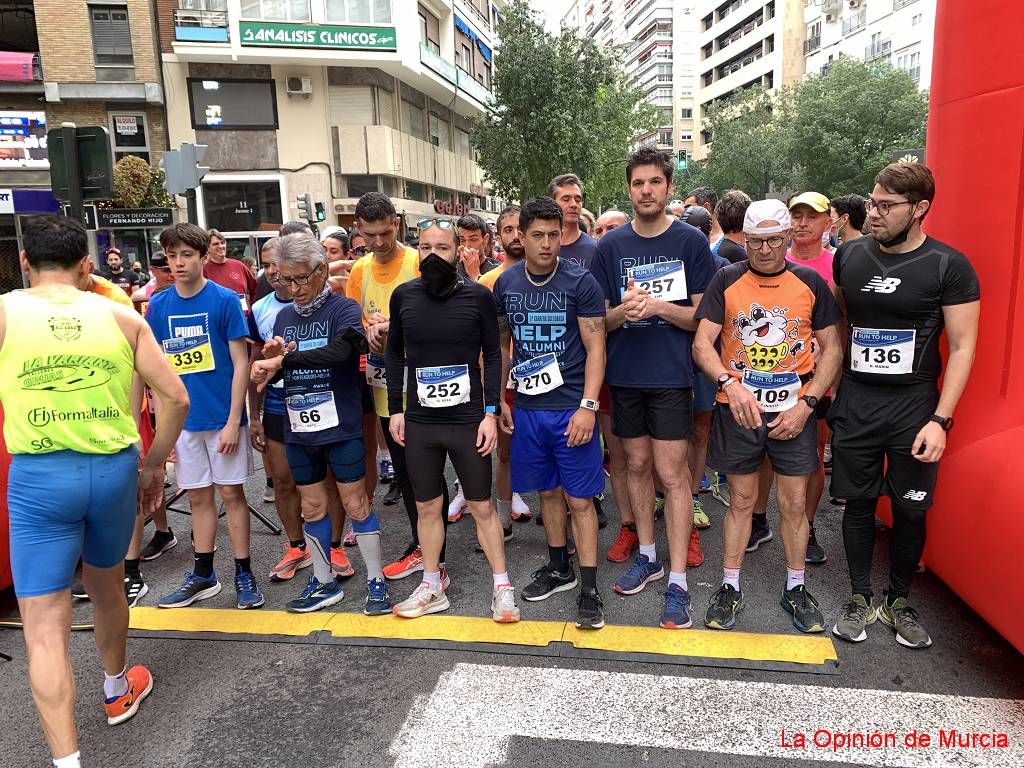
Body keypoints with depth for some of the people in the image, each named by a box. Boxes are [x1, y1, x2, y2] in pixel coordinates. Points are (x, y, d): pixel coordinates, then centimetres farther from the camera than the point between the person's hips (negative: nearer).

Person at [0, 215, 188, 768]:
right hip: (114, 468, 3)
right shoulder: (122, 317, 2)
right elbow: (176, 397, -1)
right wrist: (154, 466, 9)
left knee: (45, 628, 4)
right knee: (107, 585, 26)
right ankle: (118, 690, 48)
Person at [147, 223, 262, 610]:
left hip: (223, 418, -3)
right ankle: (203, 574, 26)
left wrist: (233, 422, -13)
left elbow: (240, 363, -8)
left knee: (231, 492, 5)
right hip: (183, 420, 4)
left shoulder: (225, 300, -8)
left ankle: (244, 573, 17)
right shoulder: (157, 306, 3)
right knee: (198, 496, 13)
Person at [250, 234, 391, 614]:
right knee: (312, 507, 14)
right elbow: (277, 371, 13)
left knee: (356, 503, 3)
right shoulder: (283, 316, 10)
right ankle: (324, 582, 29)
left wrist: (283, 358, -28)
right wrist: (270, 357, -9)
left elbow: (340, 351, -30)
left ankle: (376, 580, 18)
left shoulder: (344, 309, -9)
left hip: (341, 427, -5)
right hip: (298, 430, 6)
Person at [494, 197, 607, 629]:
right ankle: (560, 568, 33)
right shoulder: (505, 284, 5)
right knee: (547, 491, 16)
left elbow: (595, 348, -9)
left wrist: (587, 406, -17)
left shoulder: (580, 282, -8)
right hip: (528, 407, 4)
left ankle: (589, 588, 13)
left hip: (571, 408, -4)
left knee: (580, 498, 1)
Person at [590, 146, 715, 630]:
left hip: (671, 375, -3)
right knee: (637, 464, 13)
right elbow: (599, 319, 6)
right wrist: (623, 311, -16)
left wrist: (660, 307, -20)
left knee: (672, 473, -3)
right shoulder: (611, 246, 6)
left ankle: (677, 582, 6)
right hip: (624, 374, 3)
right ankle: (647, 557, 29)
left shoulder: (691, 241, -2)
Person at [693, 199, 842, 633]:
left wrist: (806, 405, -7)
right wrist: (730, 382, -27)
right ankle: (729, 588, 22)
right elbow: (702, 343, -9)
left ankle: (795, 589, 26)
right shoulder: (727, 280, -3)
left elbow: (831, 349, 4)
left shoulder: (810, 282, 1)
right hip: (737, 410, -1)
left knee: (794, 503, 8)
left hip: (793, 412, 1)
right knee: (741, 500, 8)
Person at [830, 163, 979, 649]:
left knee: (910, 510, 8)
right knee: (858, 502, 9)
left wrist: (941, 419, -15)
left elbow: (962, 347, -7)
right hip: (855, 400, 2)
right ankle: (859, 599, 24)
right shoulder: (849, 256, 3)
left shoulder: (948, 267, -7)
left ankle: (898, 603, 27)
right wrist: (828, 386, 8)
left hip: (914, 405, -2)